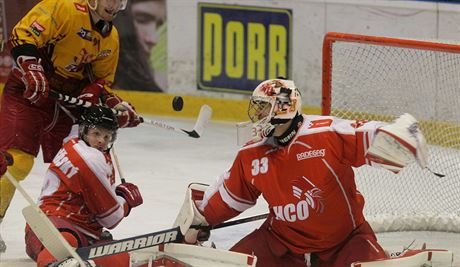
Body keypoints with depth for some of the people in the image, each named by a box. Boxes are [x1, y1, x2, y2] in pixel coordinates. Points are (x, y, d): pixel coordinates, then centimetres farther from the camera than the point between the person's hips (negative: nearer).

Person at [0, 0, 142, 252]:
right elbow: (22, 36, -20)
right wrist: (31, 70, -32)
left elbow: (101, 81, 16)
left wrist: (117, 106, -2)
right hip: (29, 91, -7)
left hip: (68, 98, 7)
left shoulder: (111, 38, 9)